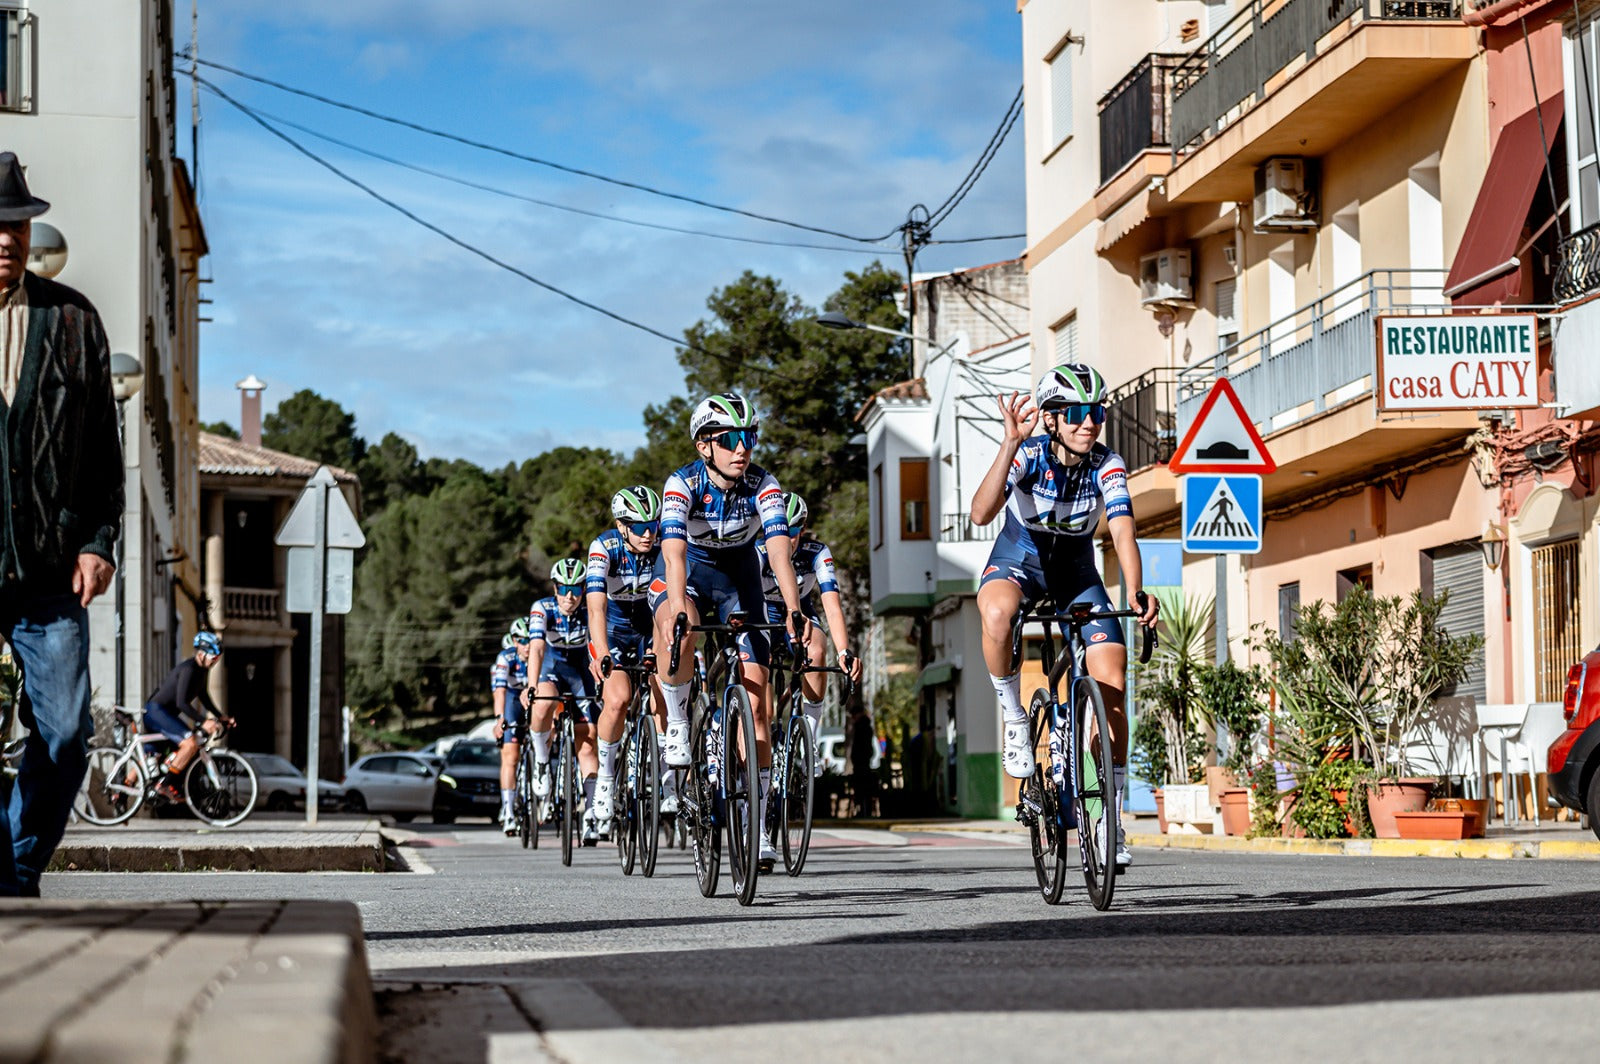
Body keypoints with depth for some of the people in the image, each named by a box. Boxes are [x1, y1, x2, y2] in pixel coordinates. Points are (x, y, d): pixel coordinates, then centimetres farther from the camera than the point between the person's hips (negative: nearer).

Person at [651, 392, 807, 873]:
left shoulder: (762, 485, -21)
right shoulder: (682, 483, -26)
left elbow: (779, 547, -34)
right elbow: (674, 550, -39)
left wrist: (793, 610, -48)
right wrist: (679, 609, -54)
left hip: (737, 575, 2)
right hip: (686, 570, -2)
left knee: (755, 696, -8)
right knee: (679, 632, -40)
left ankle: (756, 824, -3)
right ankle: (677, 721, -13)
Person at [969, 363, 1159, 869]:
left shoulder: (1108, 465, -19)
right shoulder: (1029, 453, -24)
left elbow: (1122, 528, -32)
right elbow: (981, 513, -39)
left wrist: (1135, 590, -49)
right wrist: (1010, 444, -49)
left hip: (1076, 570, 2)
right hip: (1018, 558, -2)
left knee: (1111, 685, -11)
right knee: (997, 613, -40)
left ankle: (1110, 821, 0)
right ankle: (1015, 721, -15)